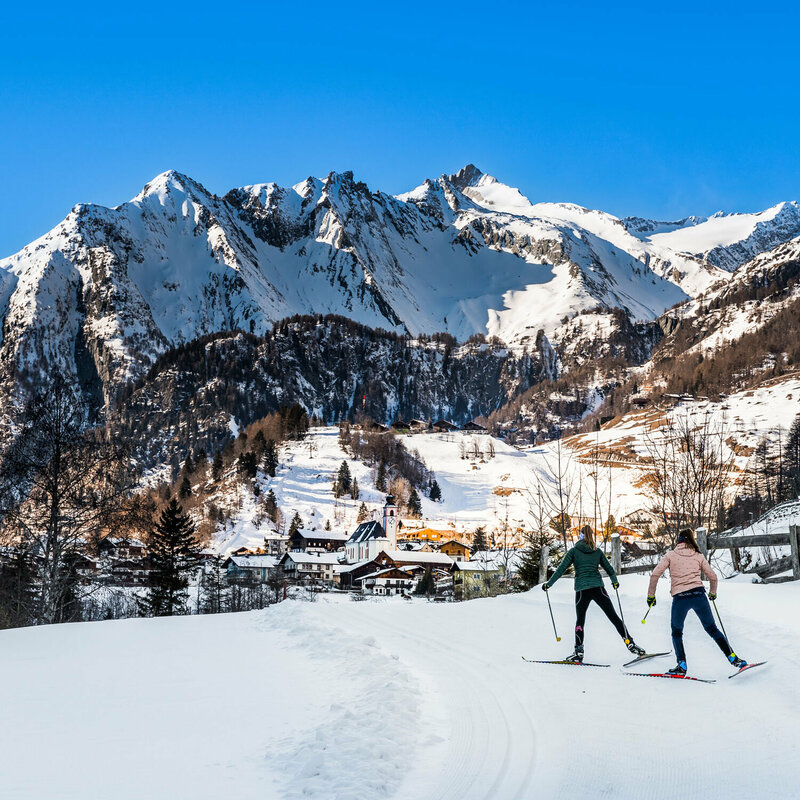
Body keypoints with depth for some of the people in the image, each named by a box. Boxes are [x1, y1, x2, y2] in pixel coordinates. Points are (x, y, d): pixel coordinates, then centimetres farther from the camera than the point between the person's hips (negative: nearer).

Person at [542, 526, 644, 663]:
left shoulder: (573, 551, 3)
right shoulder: (598, 551, 10)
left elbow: (561, 569, 0)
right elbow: (609, 568, 18)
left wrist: (548, 584, 6)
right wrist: (615, 581, 37)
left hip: (582, 590, -1)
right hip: (598, 588, 1)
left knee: (580, 620, 11)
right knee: (613, 617, 7)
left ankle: (578, 652, 0)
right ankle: (630, 643, 2)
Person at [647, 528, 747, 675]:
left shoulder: (670, 555, 7)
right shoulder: (698, 556, 13)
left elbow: (655, 575, -1)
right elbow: (713, 577, 16)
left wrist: (651, 595, 9)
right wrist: (713, 593, 34)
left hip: (680, 598, -2)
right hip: (699, 595, 2)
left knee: (676, 632, 17)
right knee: (712, 629, 16)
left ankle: (682, 665, 6)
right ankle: (733, 658, 9)